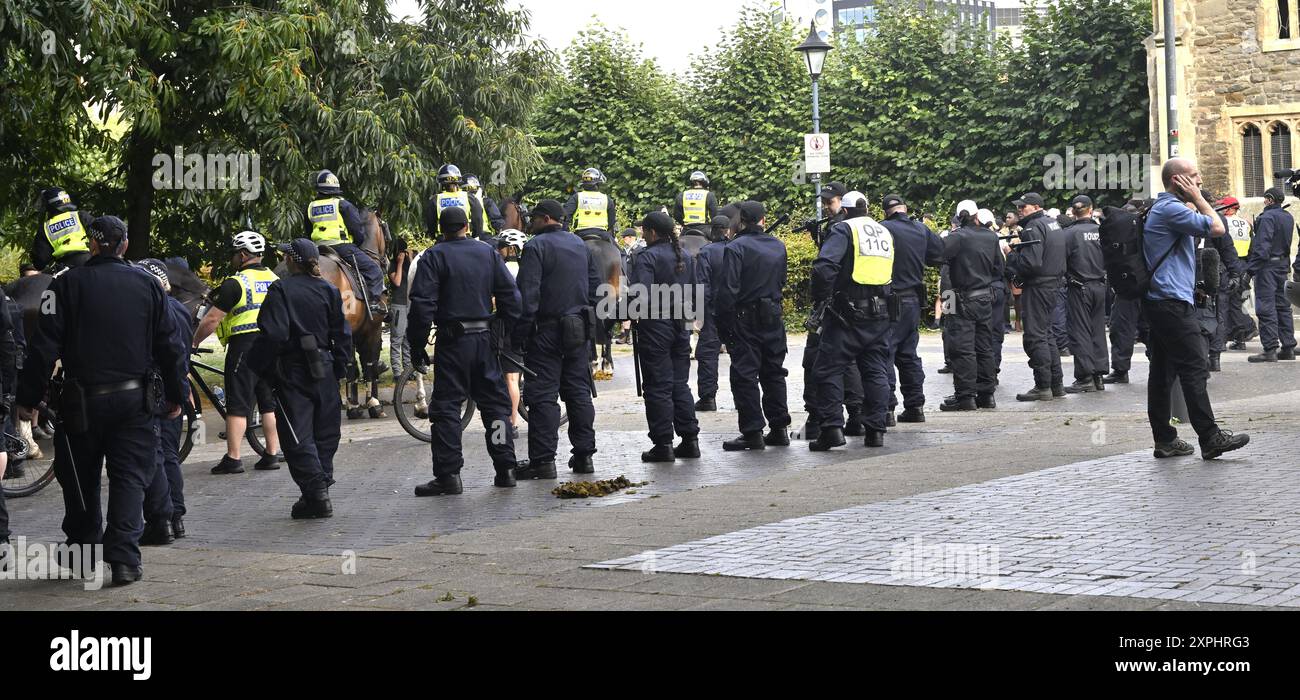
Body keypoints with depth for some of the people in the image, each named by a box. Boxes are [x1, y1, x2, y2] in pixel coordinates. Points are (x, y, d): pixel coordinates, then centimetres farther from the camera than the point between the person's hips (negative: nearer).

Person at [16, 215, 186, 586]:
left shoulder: (67, 285, -4)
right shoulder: (147, 285, 3)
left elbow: (44, 347, -7)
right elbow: (168, 346, 6)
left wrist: (29, 398, -1)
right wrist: (175, 396, 16)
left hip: (82, 400, -1)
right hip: (134, 399, 1)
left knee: (81, 481, 13)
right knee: (129, 478, 2)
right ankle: (124, 558, -10)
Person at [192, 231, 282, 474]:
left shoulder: (235, 283, -10)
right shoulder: (274, 280, 11)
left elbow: (211, 320, -11)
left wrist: (193, 342, 0)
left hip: (245, 345, -6)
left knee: (238, 405, -4)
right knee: (270, 403, 11)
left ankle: (232, 458, -5)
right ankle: (272, 454, 11)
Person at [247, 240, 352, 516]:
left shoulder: (281, 290, -10)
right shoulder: (329, 291, 6)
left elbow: (273, 334, -17)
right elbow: (342, 333, 7)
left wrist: (258, 364, -6)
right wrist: (340, 366, 15)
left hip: (292, 371, -5)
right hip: (324, 373, 5)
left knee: (298, 436, -3)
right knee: (324, 433, 13)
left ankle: (316, 492, -10)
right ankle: (321, 488, 16)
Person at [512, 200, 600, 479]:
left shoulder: (536, 246, -10)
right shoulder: (580, 245, 13)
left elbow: (528, 295, -15)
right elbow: (596, 285, 18)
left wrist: (518, 336, -14)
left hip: (547, 330, -7)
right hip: (579, 329, 7)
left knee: (542, 395, -5)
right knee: (579, 391, 11)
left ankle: (543, 460, -7)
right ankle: (584, 455, 12)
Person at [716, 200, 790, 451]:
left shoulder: (736, 248, -12)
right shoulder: (778, 246, 6)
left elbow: (727, 290, -16)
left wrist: (723, 325, -11)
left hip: (745, 320, -6)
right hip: (773, 317, 6)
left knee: (744, 376, -1)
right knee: (773, 373, 14)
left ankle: (752, 432, -4)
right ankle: (779, 428, 16)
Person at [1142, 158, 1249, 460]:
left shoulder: (1162, 208, 20)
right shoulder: (1171, 208, -14)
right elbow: (1217, 228, -13)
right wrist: (1197, 198, -4)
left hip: (1158, 302, 11)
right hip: (1173, 302, -11)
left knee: (1163, 372, 9)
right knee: (1194, 370, -10)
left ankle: (1165, 440, 11)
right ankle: (1210, 439, -10)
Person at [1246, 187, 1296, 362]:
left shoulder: (1267, 217, -15)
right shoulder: (1288, 217, 12)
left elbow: (1261, 245, -20)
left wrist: (1251, 268, -19)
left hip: (1267, 265, -9)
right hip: (1283, 263, 9)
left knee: (1266, 307, -8)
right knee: (1282, 305, 14)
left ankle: (1270, 349, -11)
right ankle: (1288, 347, 16)